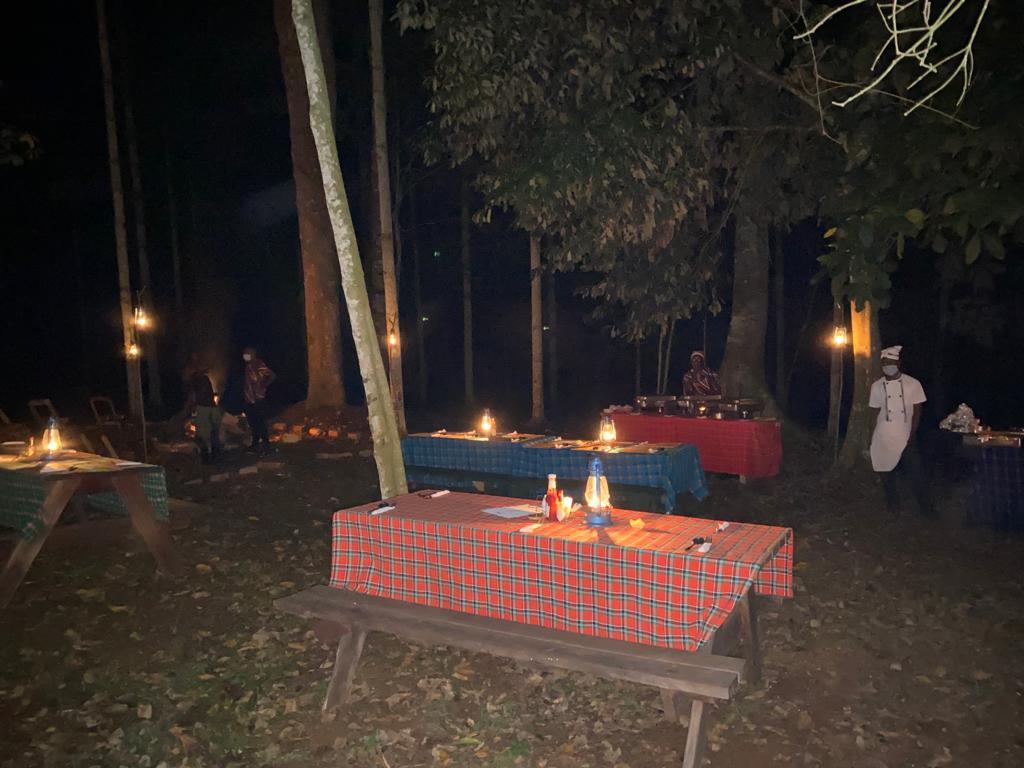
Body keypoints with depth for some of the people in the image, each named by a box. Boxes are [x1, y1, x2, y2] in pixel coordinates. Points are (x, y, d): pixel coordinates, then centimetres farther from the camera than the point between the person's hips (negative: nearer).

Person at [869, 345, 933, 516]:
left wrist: (912, 434, -9)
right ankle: (894, 509, 25)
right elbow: (875, 413, 8)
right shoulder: (877, 386, 3)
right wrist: (871, 437, 5)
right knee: (887, 475, 9)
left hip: (906, 438, -2)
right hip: (884, 439, 2)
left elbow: (917, 411, -1)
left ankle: (927, 510, 13)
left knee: (917, 474, -1)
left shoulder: (913, 384, -3)